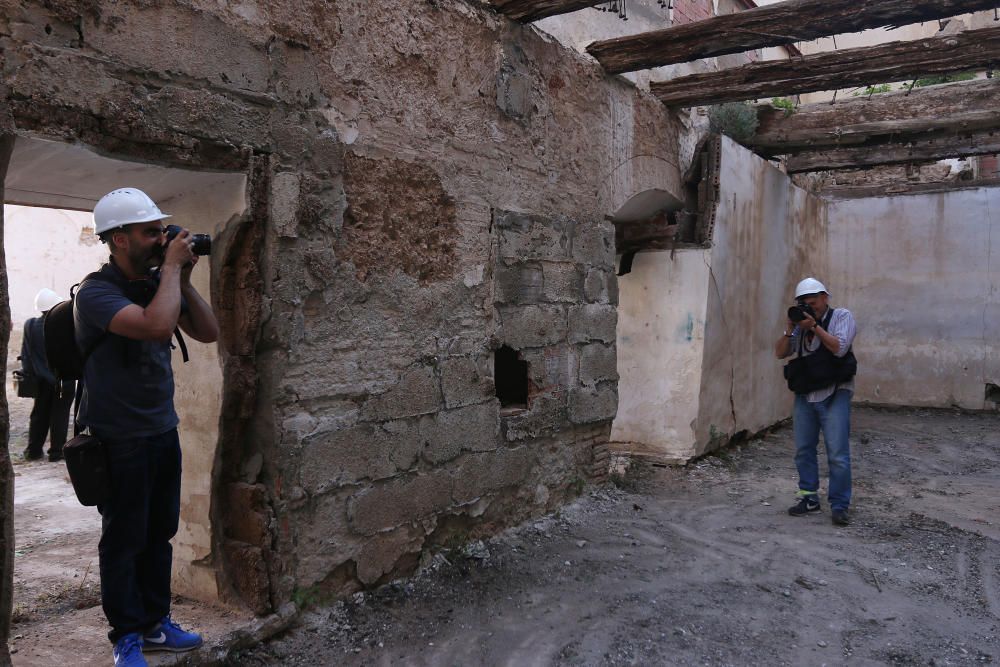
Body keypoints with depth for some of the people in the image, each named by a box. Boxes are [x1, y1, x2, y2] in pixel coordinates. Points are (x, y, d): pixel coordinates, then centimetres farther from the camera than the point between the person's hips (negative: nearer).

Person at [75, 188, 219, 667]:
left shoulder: (157, 283, 4)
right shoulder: (96, 293, -17)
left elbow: (208, 333, 5)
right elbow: (157, 325, -35)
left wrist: (183, 280, -5)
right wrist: (171, 267, -21)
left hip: (163, 431, 6)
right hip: (120, 440, -6)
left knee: (159, 533, 14)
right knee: (124, 540, 6)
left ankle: (154, 624, 28)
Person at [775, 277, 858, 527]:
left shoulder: (842, 316, 0)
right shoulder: (801, 323, 13)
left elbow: (840, 348, -15)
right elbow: (780, 352, 7)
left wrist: (815, 326, -15)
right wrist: (789, 329, -6)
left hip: (834, 395, -5)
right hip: (805, 395, 5)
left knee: (838, 455, -5)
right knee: (803, 451, 9)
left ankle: (840, 506, 4)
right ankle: (808, 498, 20)